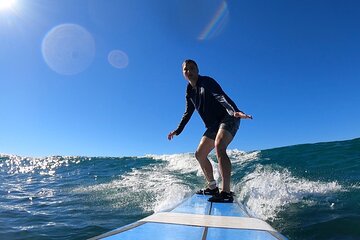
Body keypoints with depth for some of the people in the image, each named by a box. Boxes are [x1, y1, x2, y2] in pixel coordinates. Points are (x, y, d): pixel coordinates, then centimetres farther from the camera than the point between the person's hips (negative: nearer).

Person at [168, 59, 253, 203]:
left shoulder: (206, 82, -8)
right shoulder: (190, 91, 13)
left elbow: (221, 96, -25)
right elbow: (188, 112, 22)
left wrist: (234, 111, -42)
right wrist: (178, 130, 21)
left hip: (228, 119, -8)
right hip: (213, 125, 9)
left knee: (219, 146, -33)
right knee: (199, 155, 8)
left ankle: (226, 192, -33)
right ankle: (212, 187, 20)